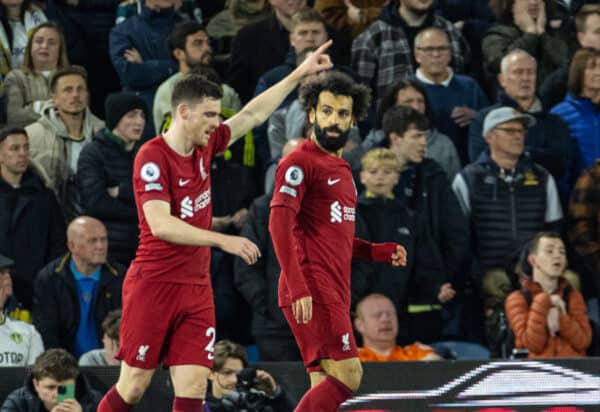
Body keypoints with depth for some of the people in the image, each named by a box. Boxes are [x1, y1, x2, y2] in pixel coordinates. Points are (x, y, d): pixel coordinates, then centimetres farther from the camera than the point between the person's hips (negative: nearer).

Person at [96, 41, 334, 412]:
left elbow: (252, 115, 20)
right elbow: (160, 224, -25)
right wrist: (223, 240, -29)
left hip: (196, 289, 6)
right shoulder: (152, 157, -14)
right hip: (153, 285, -6)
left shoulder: (204, 147, 7)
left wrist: (299, 74, 19)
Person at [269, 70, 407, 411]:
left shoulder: (342, 169, 21)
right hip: (312, 291, -9)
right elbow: (280, 225, -16)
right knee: (348, 375, -17)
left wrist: (380, 252, 13)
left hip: (334, 293, 9)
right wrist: (298, 288, -24)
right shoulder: (300, 162, -6)